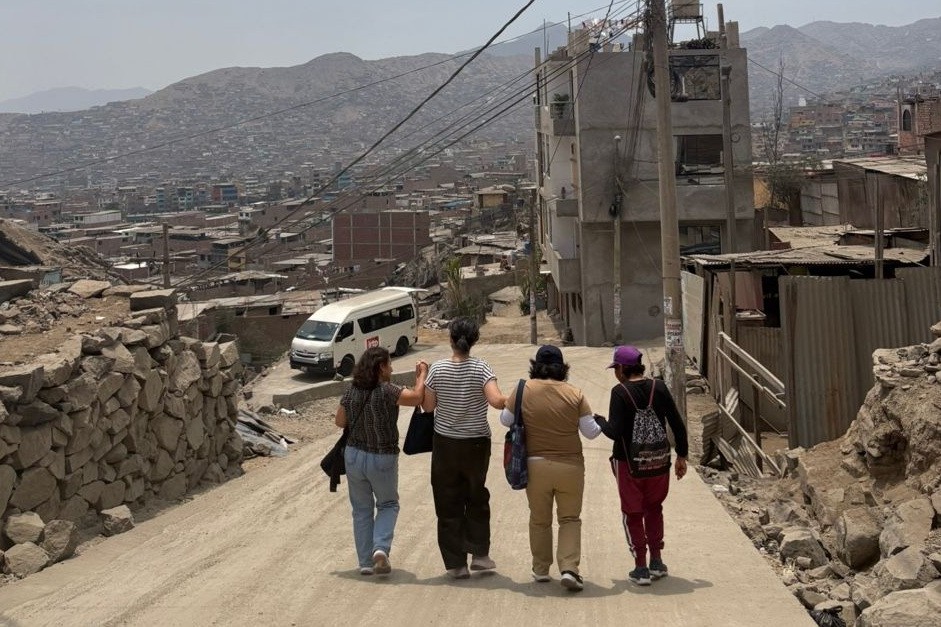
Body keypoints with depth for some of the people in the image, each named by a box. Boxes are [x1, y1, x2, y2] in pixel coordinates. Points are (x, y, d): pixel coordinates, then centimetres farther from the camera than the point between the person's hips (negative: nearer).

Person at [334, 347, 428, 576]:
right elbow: (416, 397, -24)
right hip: (383, 459, -4)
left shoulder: (351, 392, -2)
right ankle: (381, 547, -4)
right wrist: (422, 374, -9)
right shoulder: (386, 391, -19)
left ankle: (365, 562, 14)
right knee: (388, 505, 17)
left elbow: (340, 421, 6)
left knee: (362, 510, 15)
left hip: (354, 456, 4)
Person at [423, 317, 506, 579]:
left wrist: (422, 379, 12)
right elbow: (496, 401, -25)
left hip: (445, 444, 0)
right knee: (476, 498, 21)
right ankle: (479, 553, 17)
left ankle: (456, 563, 11)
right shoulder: (480, 368, -13)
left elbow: (427, 405, -2)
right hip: (476, 443, 0)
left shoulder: (437, 369, -9)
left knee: (448, 504, 10)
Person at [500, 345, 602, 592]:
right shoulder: (574, 394, -6)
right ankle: (569, 568, -4)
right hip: (570, 466, 0)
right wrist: (600, 425, 20)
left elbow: (505, 420, 4)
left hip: (536, 466, 1)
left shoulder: (524, 390, -7)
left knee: (539, 519, 17)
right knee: (570, 518, 10)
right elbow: (590, 431, -2)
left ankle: (541, 569, 25)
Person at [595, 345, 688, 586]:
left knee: (632, 514, 9)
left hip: (629, 464, -4)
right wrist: (682, 455, 10)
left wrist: (599, 421, 0)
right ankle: (656, 562, 24)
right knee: (654, 509, 23)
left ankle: (641, 568, 10)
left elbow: (615, 431, -20)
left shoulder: (620, 392, -15)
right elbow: (677, 424, 0)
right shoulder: (659, 388, -2)